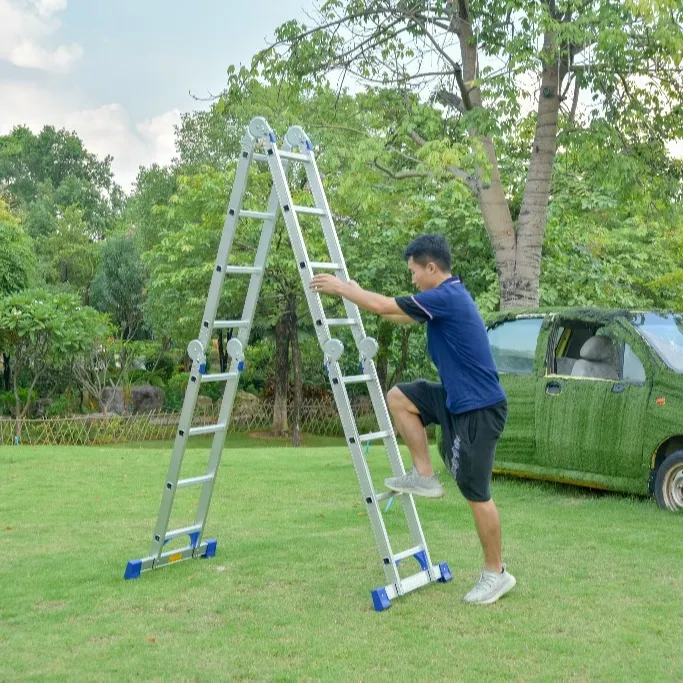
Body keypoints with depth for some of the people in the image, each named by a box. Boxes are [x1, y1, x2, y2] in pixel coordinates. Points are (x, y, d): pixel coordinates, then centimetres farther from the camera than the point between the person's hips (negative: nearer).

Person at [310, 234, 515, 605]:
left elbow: (384, 306, -16)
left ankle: (496, 573, 14)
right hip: (458, 397, 10)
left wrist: (340, 288, -3)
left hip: (478, 408, -10)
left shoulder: (446, 297, -19)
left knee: (476, 493, -1)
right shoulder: (448, 296, 11)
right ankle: (424, 475, 13)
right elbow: (399, 314, 25)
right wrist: (356, 293, 26)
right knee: (399, 397, 9)